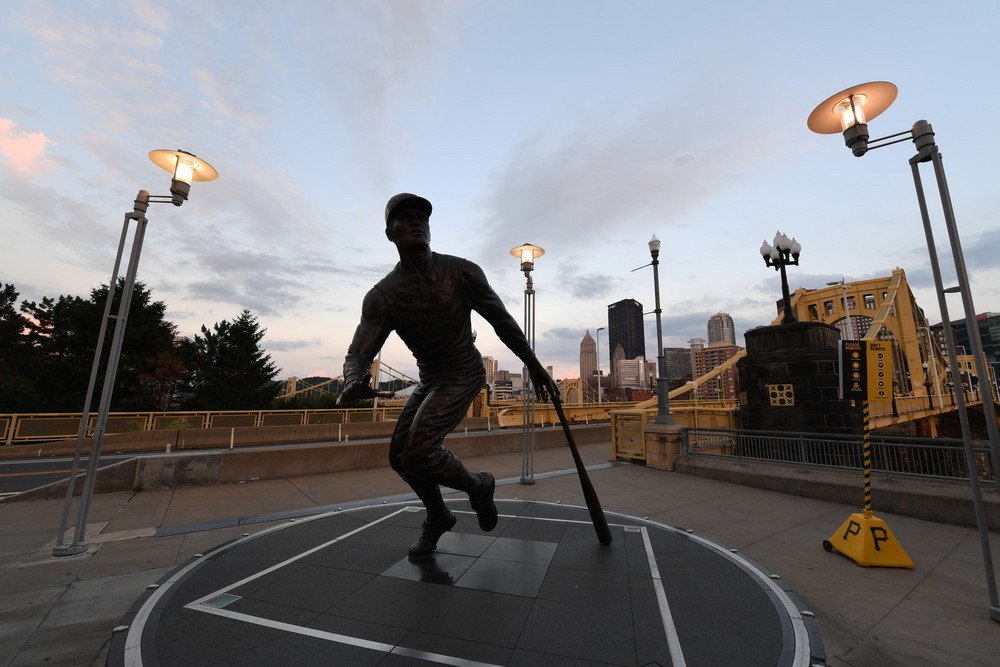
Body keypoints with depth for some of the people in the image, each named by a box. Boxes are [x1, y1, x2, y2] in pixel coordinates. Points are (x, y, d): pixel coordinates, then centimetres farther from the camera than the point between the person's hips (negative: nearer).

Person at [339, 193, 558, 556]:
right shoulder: (382, 295, -8)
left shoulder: (461, 272, -13)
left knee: (419, 451, -20)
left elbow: (502, 321, -6)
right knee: (400, 455, 9)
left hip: (464, 373, -5)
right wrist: (353, 382, -39)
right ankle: (438, 517, 35)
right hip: (429, 379, 5)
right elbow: (359, 352, -14)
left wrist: (535, 367, -2)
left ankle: (478, 486, 11)